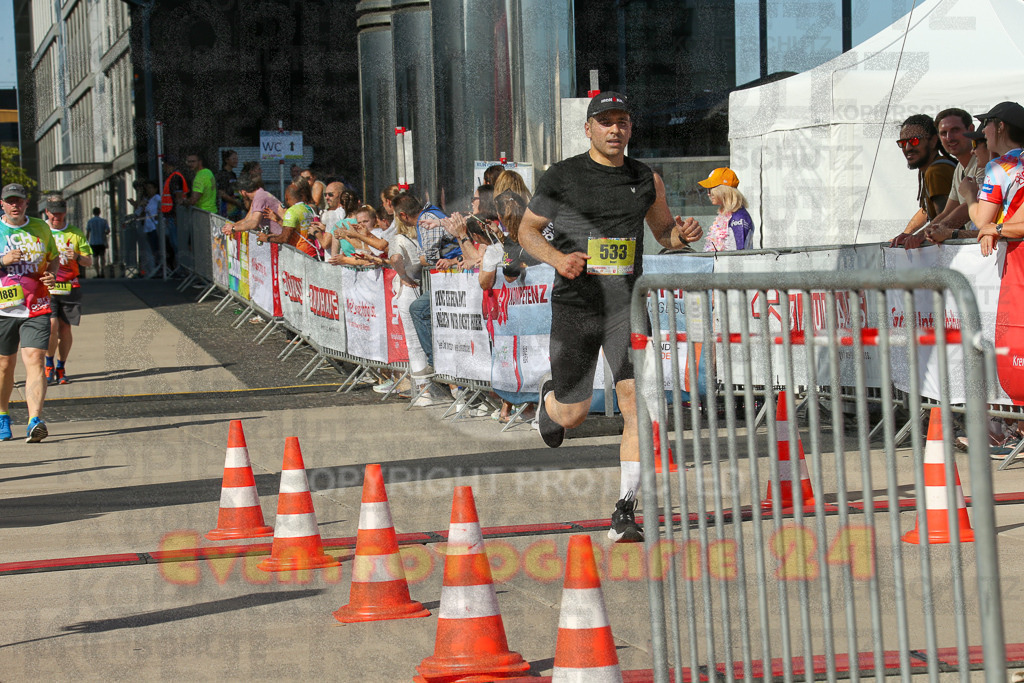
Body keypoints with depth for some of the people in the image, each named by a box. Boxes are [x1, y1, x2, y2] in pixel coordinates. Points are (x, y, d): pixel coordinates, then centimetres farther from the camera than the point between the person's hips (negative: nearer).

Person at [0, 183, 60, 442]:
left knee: (34, 361, -15)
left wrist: (51, 274, 0)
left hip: (37, 309, 0)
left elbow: (54, 258, 22)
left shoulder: (40, 228, 9)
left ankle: (35, 421, -25)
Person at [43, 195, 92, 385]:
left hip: (70, 288, 2)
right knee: (51, 325, -15)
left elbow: (89, 261, 10)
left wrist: (77, 257, -12)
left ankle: (61, 368, 16)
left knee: (65, 328, 1)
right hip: (46, 288, -2)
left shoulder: (76, 234, 10)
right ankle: (49, 366, 4)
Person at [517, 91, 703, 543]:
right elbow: (527, 229, 7)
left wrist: (682, 234, -2)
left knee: (637, 402, -15)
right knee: (572, 416, 5)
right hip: (575, 306, -1)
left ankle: (625, 514, -11)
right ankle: (550, 397, 46)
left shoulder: (646, 180, 7)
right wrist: (556, 257, -12)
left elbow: (662, 231, 22)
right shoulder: (562, 177, -1)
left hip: (626, 305, 2)